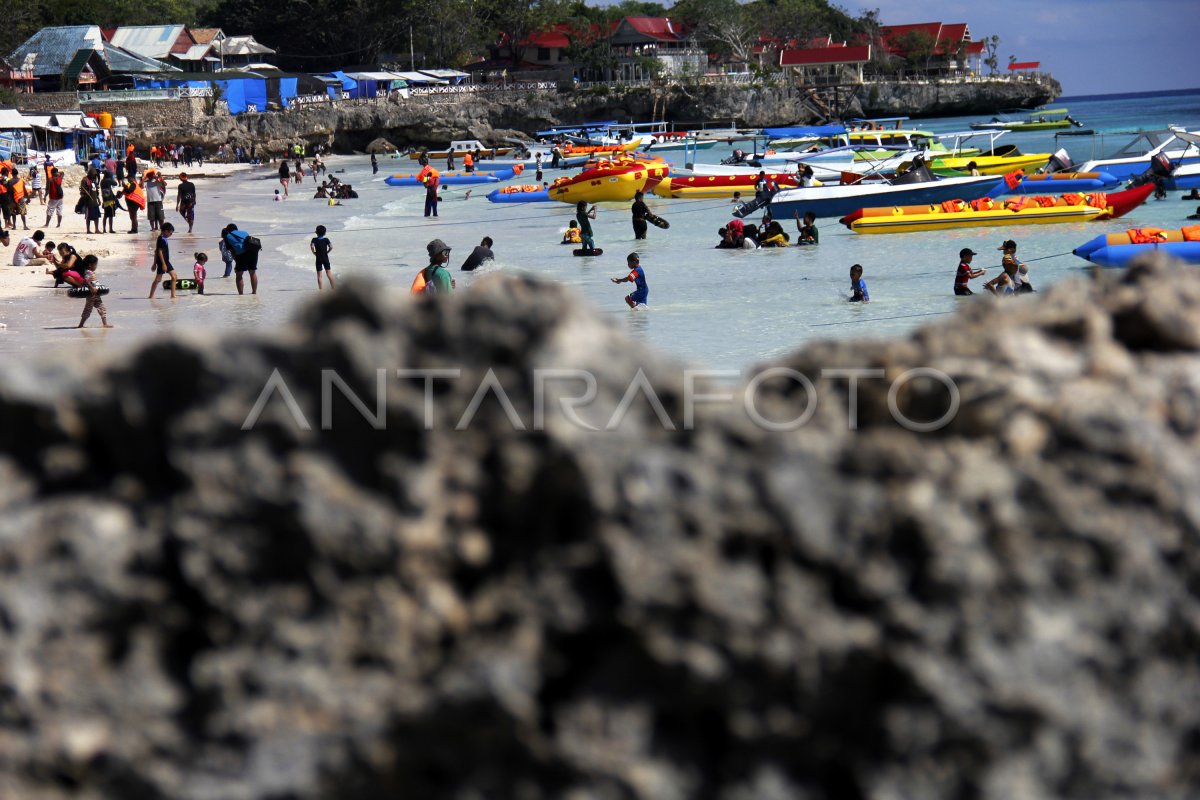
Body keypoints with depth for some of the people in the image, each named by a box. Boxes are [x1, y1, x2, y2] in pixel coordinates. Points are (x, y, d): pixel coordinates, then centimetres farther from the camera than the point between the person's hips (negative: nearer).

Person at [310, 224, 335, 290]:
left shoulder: (314, 239, -8)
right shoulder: (326, 239, -4)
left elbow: (312, 246, -23)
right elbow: (331, 247, -13)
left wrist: (314, 252, -6)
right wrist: (327, 252, 3)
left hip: (318, 259, -2)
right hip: (326, 258, 2)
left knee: (319, 275, 4)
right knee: (329, 273, 11)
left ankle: (321, 289, 2)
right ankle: (333, 287, 13)